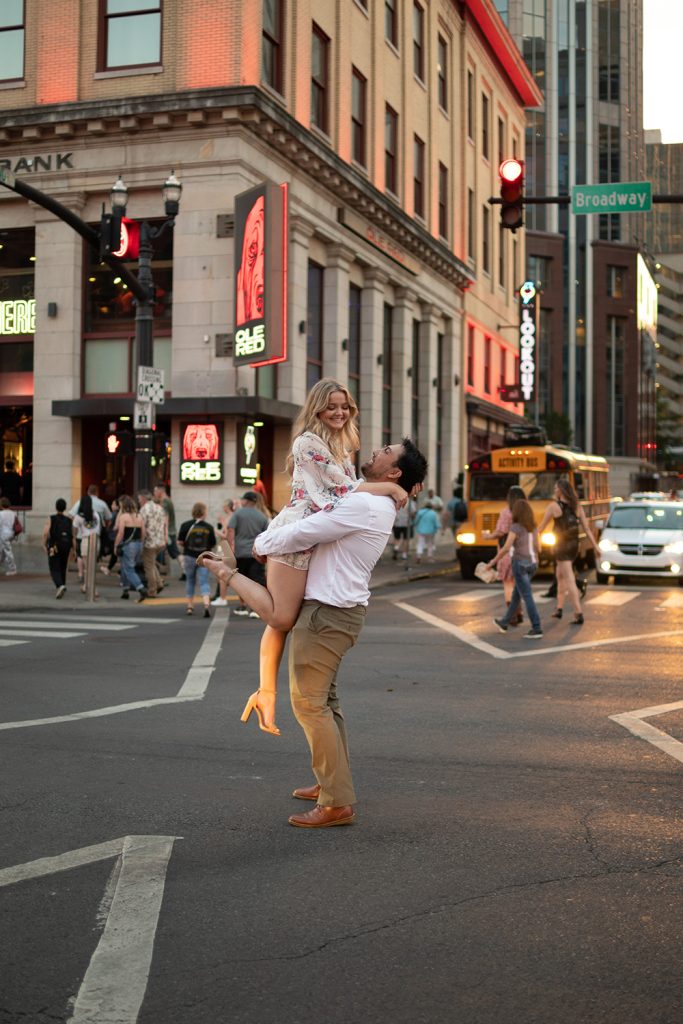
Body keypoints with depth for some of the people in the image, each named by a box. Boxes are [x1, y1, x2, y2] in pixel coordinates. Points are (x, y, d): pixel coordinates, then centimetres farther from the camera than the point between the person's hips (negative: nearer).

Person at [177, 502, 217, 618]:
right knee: (204, 582, -1)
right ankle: (206, 605, -22)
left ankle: (190, 607, 23)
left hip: (189, 557, 1)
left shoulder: (185, 525, -7)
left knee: (190, 581, 18)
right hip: (204, 558, 0)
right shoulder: (209, 527, -5)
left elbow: (180, 542, -5)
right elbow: (213, 545, -1)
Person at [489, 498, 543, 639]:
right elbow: (537, 547, 10)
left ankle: (537, 629, -9)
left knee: (527, 596, -6)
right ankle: (505, 623, 34)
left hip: (520, 563, -7)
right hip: (532, 563, 8)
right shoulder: (533, 527, 7)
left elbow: (506, 548, -18)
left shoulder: (515, 527, -13)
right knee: (516, 594, 20)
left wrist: (494, 560, -7)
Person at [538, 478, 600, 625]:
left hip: (562, 545, -7)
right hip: (574, 544, 7)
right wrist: (595, 546, 7)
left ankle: (579, 615, -12)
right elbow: (587, 528, 4)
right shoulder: (576, 506, 5)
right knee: (560, 575, 24)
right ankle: (559, 608, 31)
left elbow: (542, 527, -4)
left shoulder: (553, 506, -11)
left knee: (569, 580, -7)